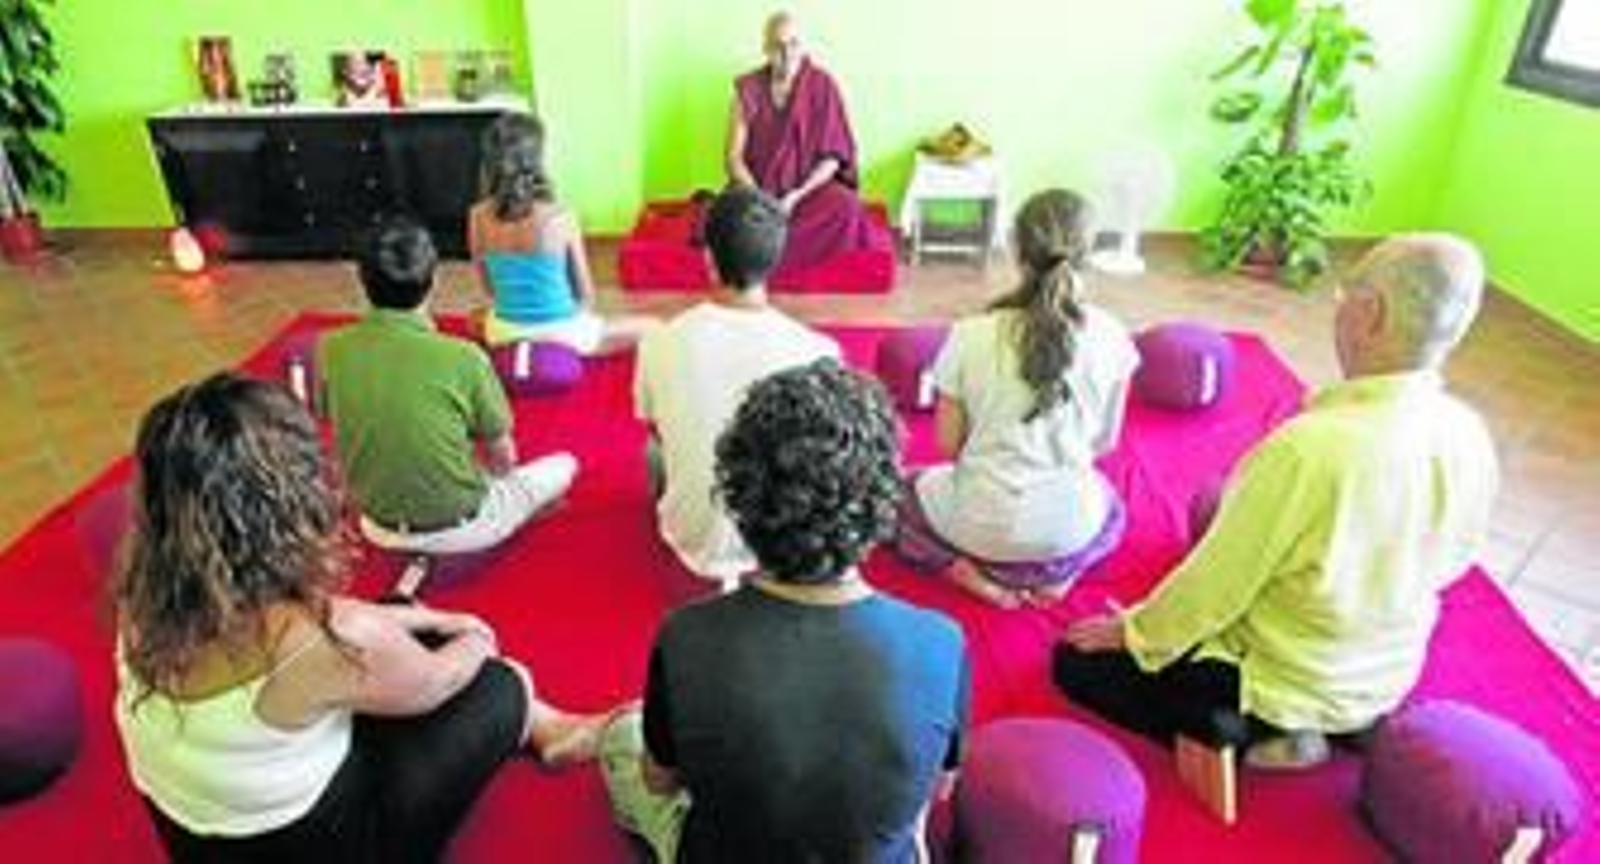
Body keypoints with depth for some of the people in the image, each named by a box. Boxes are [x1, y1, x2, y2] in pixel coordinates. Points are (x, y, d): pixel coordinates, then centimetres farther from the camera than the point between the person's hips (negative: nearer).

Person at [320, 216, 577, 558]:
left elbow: (342, 430, 1)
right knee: (564, 465, 16)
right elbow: (504, 460, -15)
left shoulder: (332, 350, -16)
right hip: (458, 529, -5)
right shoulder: (463, 358, -29)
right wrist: (487, 475, 8)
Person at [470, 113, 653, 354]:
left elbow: (488, 286, 5)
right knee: (650, 328, 16)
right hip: (561, 333, -3)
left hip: (504, 334, 4)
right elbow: (585, 292, -8)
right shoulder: (561, 218, -20)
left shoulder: (478, 217, -10)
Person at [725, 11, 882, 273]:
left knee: (846, 207, -33)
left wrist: (797, 196, -18)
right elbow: (734, 157, -2)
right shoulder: (748, 89, -1)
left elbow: (834, 157, -5)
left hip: (810, 186, 0)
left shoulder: (822, 86, -3)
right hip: (758, 188, 1)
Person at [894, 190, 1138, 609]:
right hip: (1070, 531, 2)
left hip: (981, 527, -2)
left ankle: (970, 572, 6)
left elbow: (948, 443, -4)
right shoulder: (1110, 336, -10)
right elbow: (1106, 441, 3)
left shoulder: (971, 336, -14)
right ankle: (1060, 572, 10)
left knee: (905, 494, 30)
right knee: (1110, 506, 39)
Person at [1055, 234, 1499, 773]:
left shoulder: (1309, 448, -34)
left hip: (1284, 687, -7)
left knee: (1077, 662, 4)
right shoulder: (1472, 439, -13)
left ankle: (1260, 735, -1)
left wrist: (1133, 632, -5)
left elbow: (1215, 582, -23)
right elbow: (1447, 565, 5)